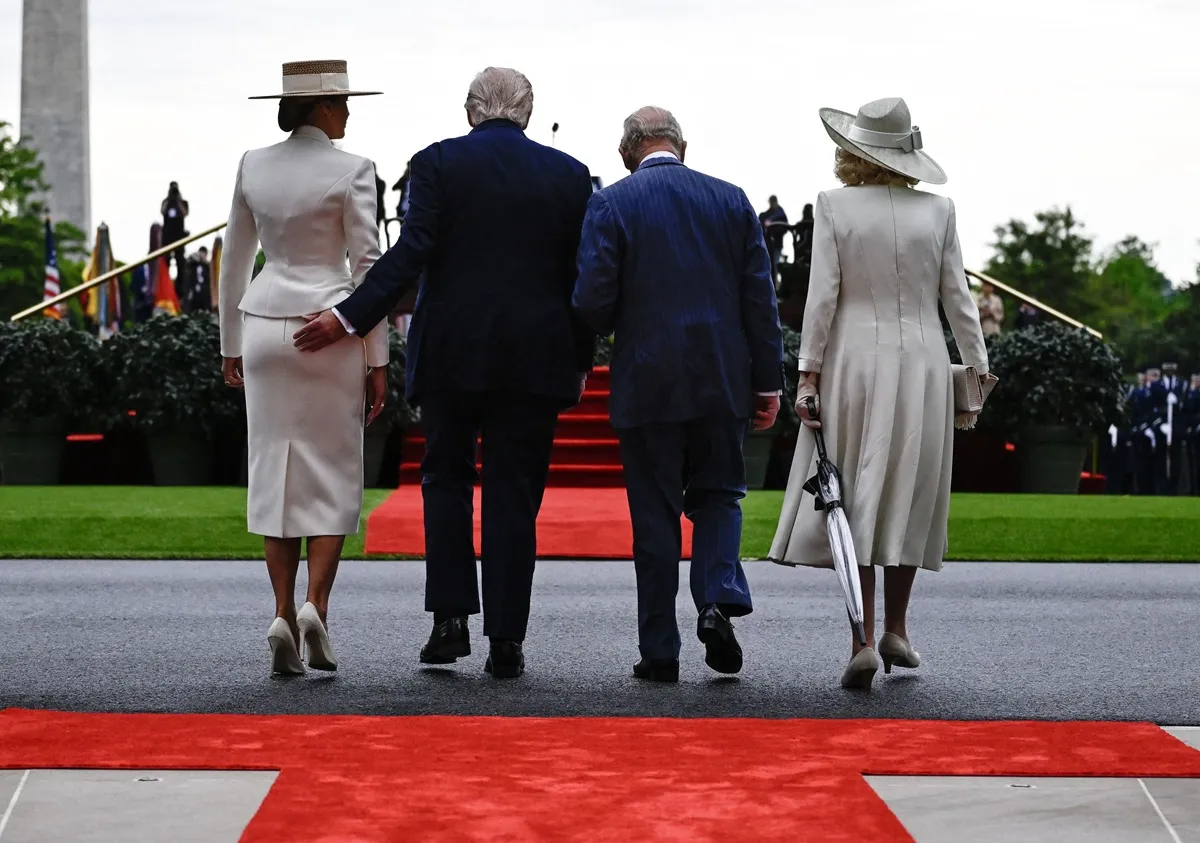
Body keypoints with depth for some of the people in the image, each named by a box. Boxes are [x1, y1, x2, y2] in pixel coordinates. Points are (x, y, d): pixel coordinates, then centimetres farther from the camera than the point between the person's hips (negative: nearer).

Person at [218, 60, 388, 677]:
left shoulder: (253, 165, 6)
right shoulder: (351, 171, -7)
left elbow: (234, 261, 12)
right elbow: (367, 267, -8)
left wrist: (231, 344, 21)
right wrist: (377, 360, -4)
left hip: (265, 327, 4)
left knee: (276, 474, 8)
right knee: (333, 475, 5)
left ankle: (283, 615, 1)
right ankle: (315, 606, -9)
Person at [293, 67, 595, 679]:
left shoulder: (438, 163, -1)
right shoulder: (569, 175, 5)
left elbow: (412, 252, -12)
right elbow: (582, 277, 5)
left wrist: (350, 318, -11)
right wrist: (580, 362, 13)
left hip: (451, 352, -1)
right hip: (534, 359, 1)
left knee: (445, 480, 15)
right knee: (513, 496, 4)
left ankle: (451, 618, 5)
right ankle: (505, 641, 3)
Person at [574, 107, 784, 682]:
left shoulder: (610, 204, -4)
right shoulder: (731, 200, 5)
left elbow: (592, 300, -10)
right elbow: (760, 297, 3)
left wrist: (608, 331, 14)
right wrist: (767, 381, 7)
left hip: (647, 385, -2)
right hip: (722, 382, 2)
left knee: (654, 515, 5)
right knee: (716, 495, 16)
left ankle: (659, 651, 7)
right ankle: (719, 599, -8)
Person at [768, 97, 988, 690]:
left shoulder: (835, 207, -5)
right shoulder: (937, 210, 1)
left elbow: (822, 294, -7)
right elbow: (956, 295, 4)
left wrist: (809, 371, -4)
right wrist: (978, 364, 12)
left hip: (854, 359, -2)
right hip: (922, 362, 2)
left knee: (854, 501, 2)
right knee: (908, 495, 14)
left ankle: (863, 640, -7)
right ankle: (895, 629, 22)